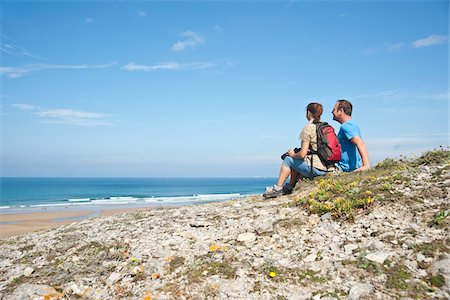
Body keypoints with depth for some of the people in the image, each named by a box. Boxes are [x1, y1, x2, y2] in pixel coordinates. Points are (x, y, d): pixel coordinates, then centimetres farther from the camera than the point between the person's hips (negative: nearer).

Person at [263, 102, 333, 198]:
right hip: (326, 168, 8)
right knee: (296, 161, 26)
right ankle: (290, 187, 34)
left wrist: (293, 154, 6)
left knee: (288, 159, 12)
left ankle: (277, 188, 20)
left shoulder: (308, 128, -12)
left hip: (315, 169, -8)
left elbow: (302, 154, -17)